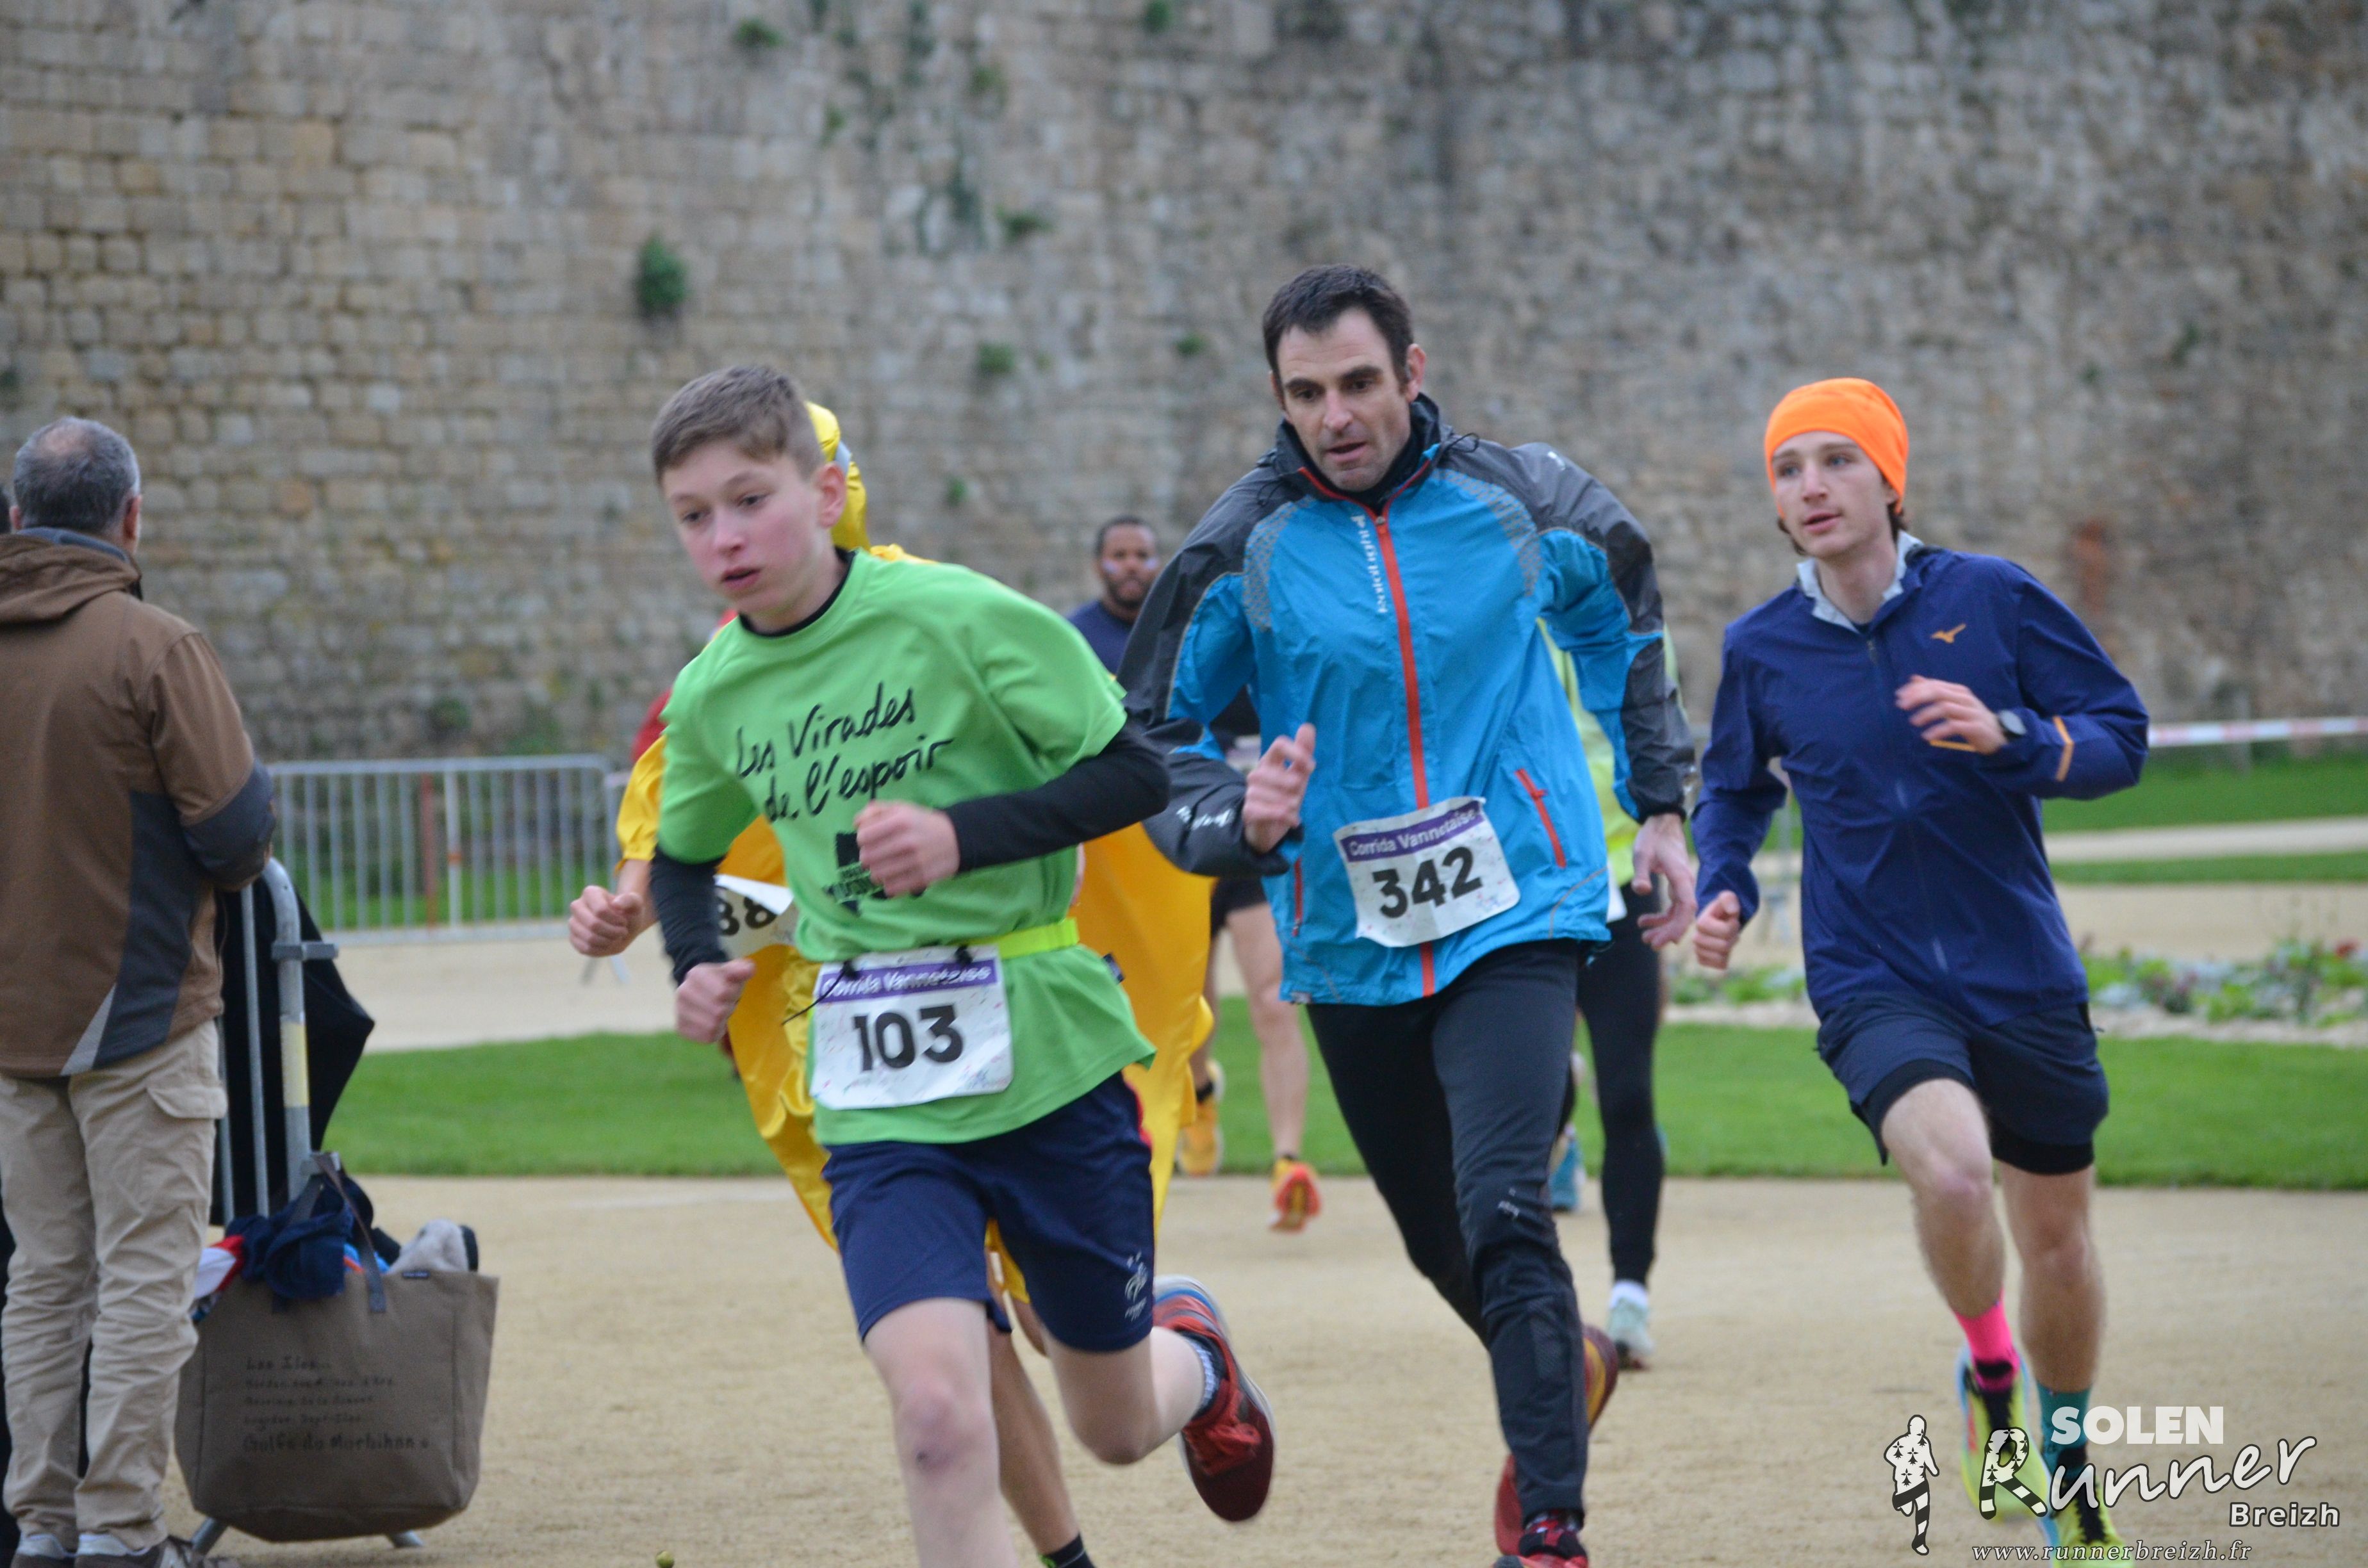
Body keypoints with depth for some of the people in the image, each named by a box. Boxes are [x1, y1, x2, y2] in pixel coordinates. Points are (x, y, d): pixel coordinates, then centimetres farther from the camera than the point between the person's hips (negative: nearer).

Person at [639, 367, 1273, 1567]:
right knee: (935, 1411, -21)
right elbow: (683, 858, 22)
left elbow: (1130, 772, -9)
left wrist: (964, 835, -21)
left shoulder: (955, 618, -12)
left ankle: (1194, 1353, 51)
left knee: (1117, 1428, 14)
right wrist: (696, 967, 3)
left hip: (1046, 1058, -2)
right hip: (879, 1099, 2)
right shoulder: (711, 695, 3)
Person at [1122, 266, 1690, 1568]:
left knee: (1504, 1217, -20)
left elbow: (1622, 621, 17)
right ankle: (1565, 1368, 47)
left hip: (1514, 912, -2)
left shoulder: (1517, 499, -3)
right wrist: (1238, 821, -19)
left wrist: (1660, 806, 17)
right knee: (1445, 1250, 15)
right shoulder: (1243, 549, -6)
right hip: (1350, 939, 2)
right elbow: (1146, 731, 1)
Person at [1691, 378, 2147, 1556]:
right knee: (1950, 1169, -29)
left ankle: (2067, 1470, 37)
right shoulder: (1761, 649, -1)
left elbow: (2122, 739, -3)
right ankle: (1989, 1373, 1)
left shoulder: (1993, 599, -5)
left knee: (2058, 1241, 10)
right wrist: (1724, 888, -1)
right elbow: (1733, 788, 18)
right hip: (1873, 984, -1)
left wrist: (2010, 738, -21)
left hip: (2023, 975, 1)